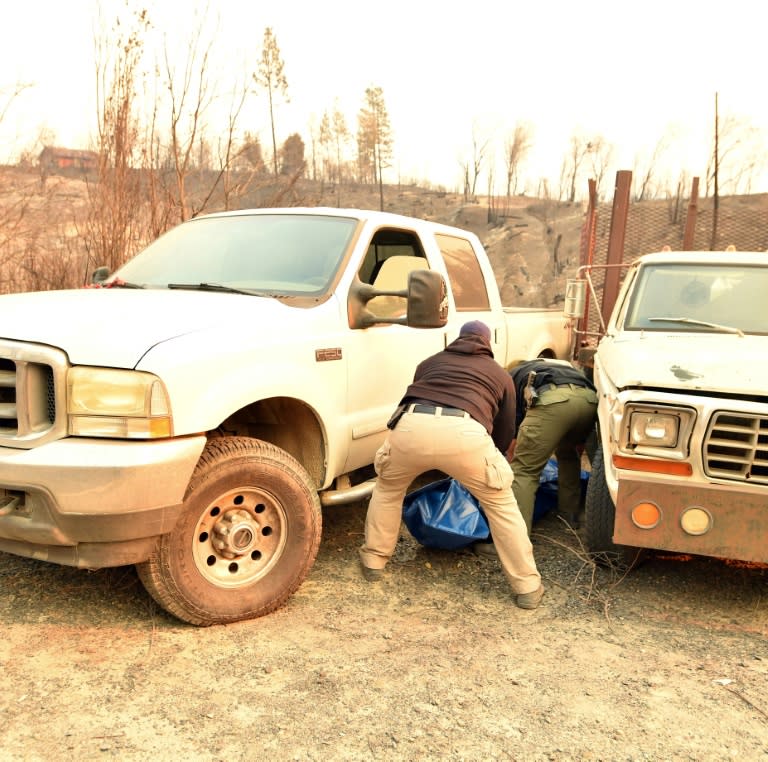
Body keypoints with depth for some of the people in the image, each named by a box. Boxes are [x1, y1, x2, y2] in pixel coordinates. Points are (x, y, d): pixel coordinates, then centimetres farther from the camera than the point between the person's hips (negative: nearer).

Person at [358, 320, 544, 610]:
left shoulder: (430, 362, 37)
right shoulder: (500, 374, 33)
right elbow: (505, 431, 35)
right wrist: (489, 465, 54)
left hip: (412, 426, 2)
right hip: (464, 433, -1)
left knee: (388, 489, 32)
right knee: (501, 504, 20)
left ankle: (373, 560, 38)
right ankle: (528, 587, 23)